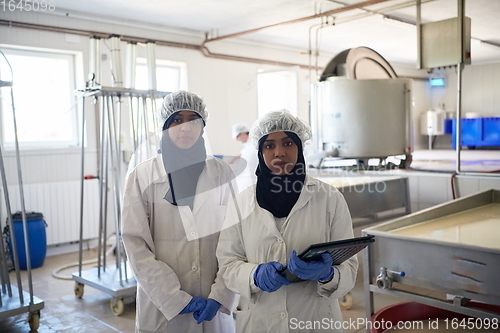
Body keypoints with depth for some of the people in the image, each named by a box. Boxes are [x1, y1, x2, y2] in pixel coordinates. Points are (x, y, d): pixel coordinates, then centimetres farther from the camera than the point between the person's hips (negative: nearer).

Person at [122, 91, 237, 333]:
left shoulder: (222, 173, -1)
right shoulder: (143, 176, -5)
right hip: (162, 306, -1)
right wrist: (177, 299, -13)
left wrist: (219, 296, -11)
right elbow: (136, 245, -8)